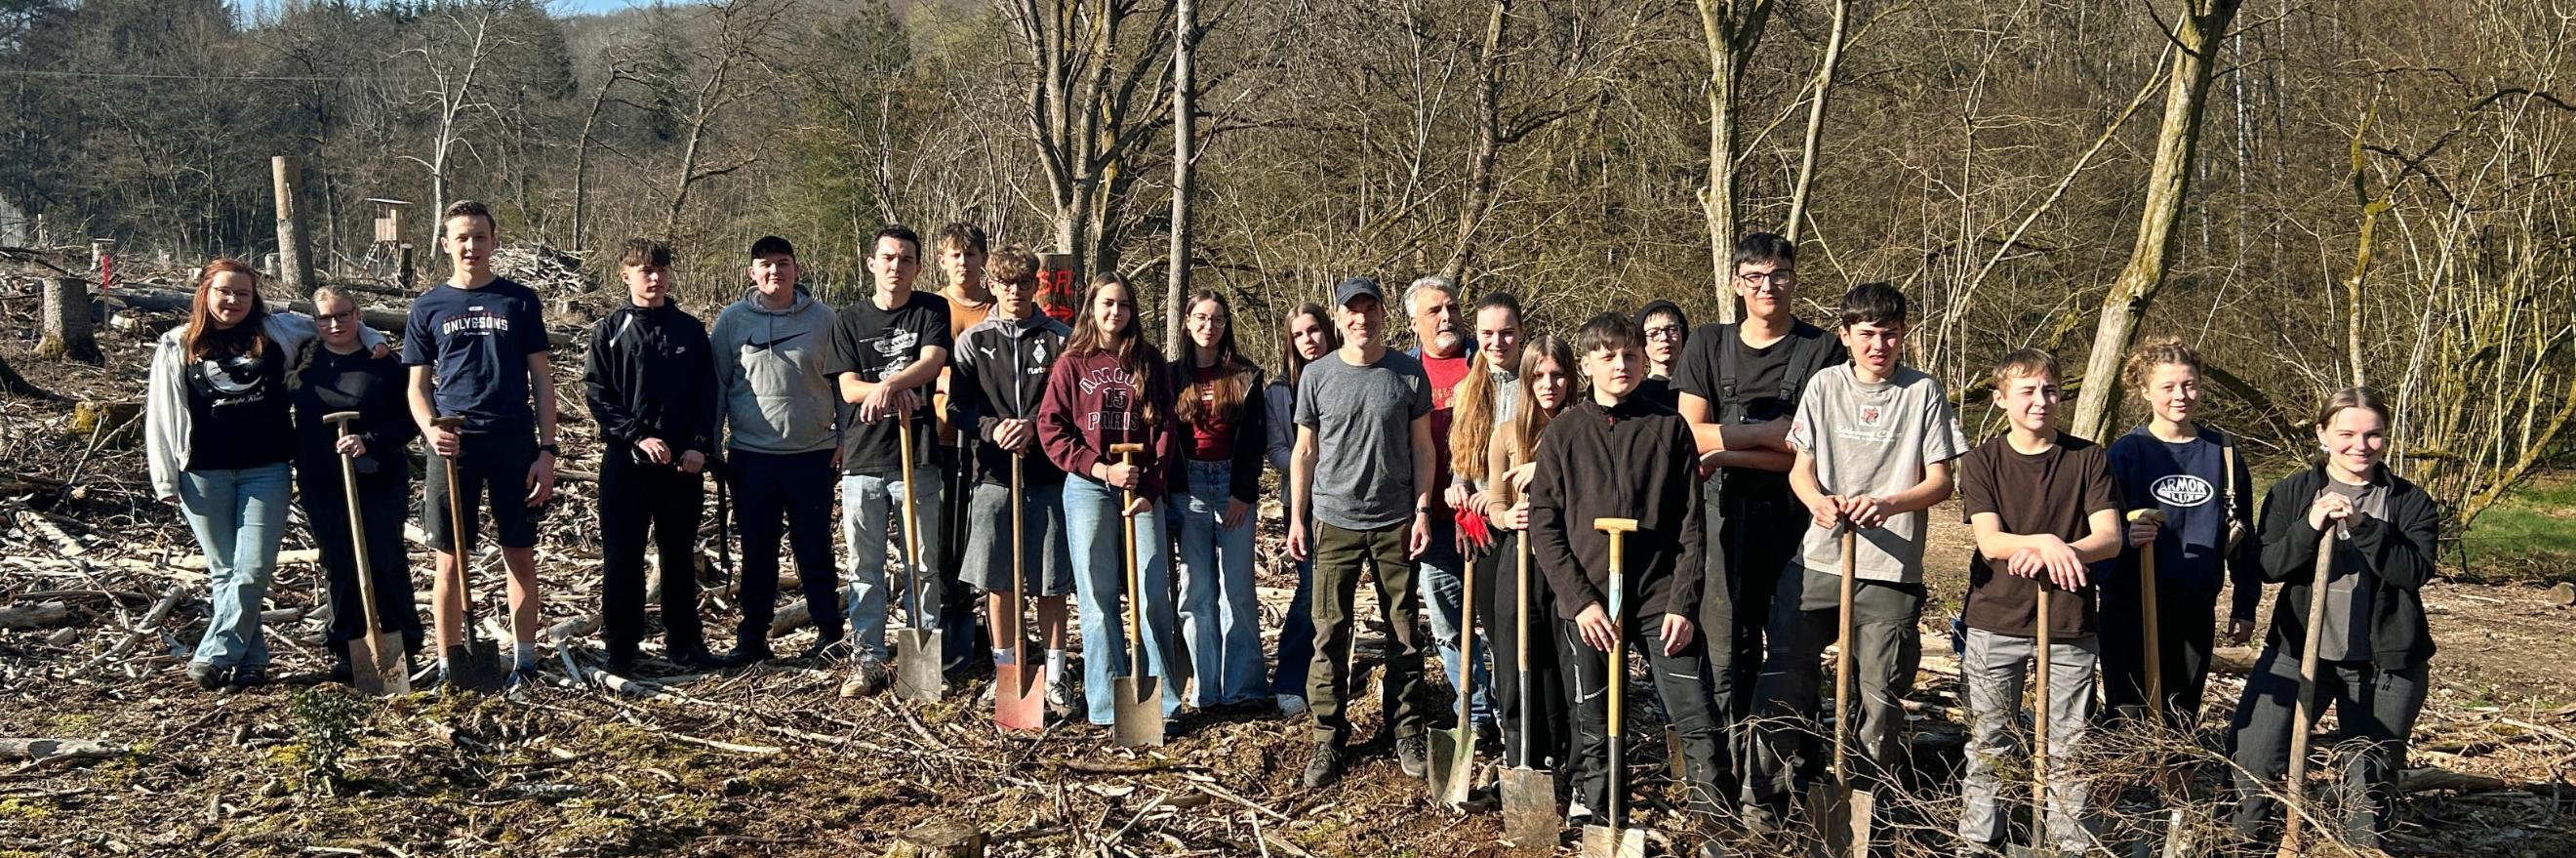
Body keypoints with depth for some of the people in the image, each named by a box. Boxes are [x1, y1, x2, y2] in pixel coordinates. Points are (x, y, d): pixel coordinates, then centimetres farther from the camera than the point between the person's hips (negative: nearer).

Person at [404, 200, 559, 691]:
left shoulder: (520, 301, 6)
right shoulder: (428, 308, 7)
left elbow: (541, 380, 5)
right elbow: (418, 386, 9)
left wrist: (547, 451, -2)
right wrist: (431, 430, -12)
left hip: (514, 443, 0)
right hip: (454, 447, 0)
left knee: (521, 558, 4)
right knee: (450, 562, 2)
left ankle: (524, 660, 15)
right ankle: (448, 664, 13)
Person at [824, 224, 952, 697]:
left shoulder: (932, 310, 5)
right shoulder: (849, 319, 8)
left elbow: (932, 362, -11)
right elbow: (848, 388, 0)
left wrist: (887, 384, -27)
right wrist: (897, 389, -18)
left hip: (916, 456, -1)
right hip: (862, 458, 1)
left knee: (922, 563, 3)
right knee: (864, 566, 4)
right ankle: (867, 660, 9)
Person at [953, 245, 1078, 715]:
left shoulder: (1060, 339, 5)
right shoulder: (973, 341, 8)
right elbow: (957, 404, 3)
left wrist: (1035, 425, -15)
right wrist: (993, 428, -15)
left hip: (1048, 471, -1)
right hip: (994, 471, 1)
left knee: (1051, 579, 3)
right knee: (996, 578, 5)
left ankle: (1055, 675, 13)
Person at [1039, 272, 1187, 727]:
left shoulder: (1149, 361, 9)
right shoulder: (1072, 364, 5)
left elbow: (1165, 429, 5)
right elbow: (1051, 429, -2)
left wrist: (1150, 488, -6)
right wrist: (1102, 469, -12)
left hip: (1143, 490, 1)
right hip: (1087, 488, -1)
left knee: (1153, 594, -3)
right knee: (1098, 596, 1)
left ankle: (1159, 700, 4)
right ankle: (1107, 704, 7)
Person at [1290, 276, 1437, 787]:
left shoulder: (1409, 374, 3)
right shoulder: (1317, 376, 3)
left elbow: (1422, 446, 6)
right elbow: (1305, 451, 7)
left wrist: (1423, 510, -2)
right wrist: (1296, 519, 3)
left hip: (1396, 522, 0)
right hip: (1335, 520, 0)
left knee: (1405, 634, 6)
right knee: (1331, 634, 0)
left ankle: (1408, 735, 17)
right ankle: (1328, 741, 8)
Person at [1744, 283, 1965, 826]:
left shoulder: (1923, 392, 2)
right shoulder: (1824, 386, 7)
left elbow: (1940, 481, 1)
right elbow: (1800, 467, 5)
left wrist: (1886, 504, -19)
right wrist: (1818, 502, -18)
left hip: (1891, 569, -1)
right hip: (1817, 560, 1)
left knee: (1881, 693, 4)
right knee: (1782, 680, 1)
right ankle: (1768, 793, 14)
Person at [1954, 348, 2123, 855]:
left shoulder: (2088, 458, 2)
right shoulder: (1982, 462, 0)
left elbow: (2110, 538, -7)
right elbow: (1989, 542, -11)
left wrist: (2056, 553, -26)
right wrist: (2045, 541, -30)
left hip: (2069, 624, 0)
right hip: (1996, 622, 0)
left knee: (2069, 749, 5)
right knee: (1989, 745, 7)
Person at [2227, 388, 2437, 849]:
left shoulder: (2411, 503, 1)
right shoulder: (2291, 493, 3)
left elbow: (2415, 571, -12)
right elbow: (2268, 566, -5)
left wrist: (2363, 526, -24)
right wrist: (2309, 528, -22)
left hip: (2383, 662, 0)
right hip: (2298, 650, 0)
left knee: (2372, 777, 9)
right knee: (2252, 756, -6)